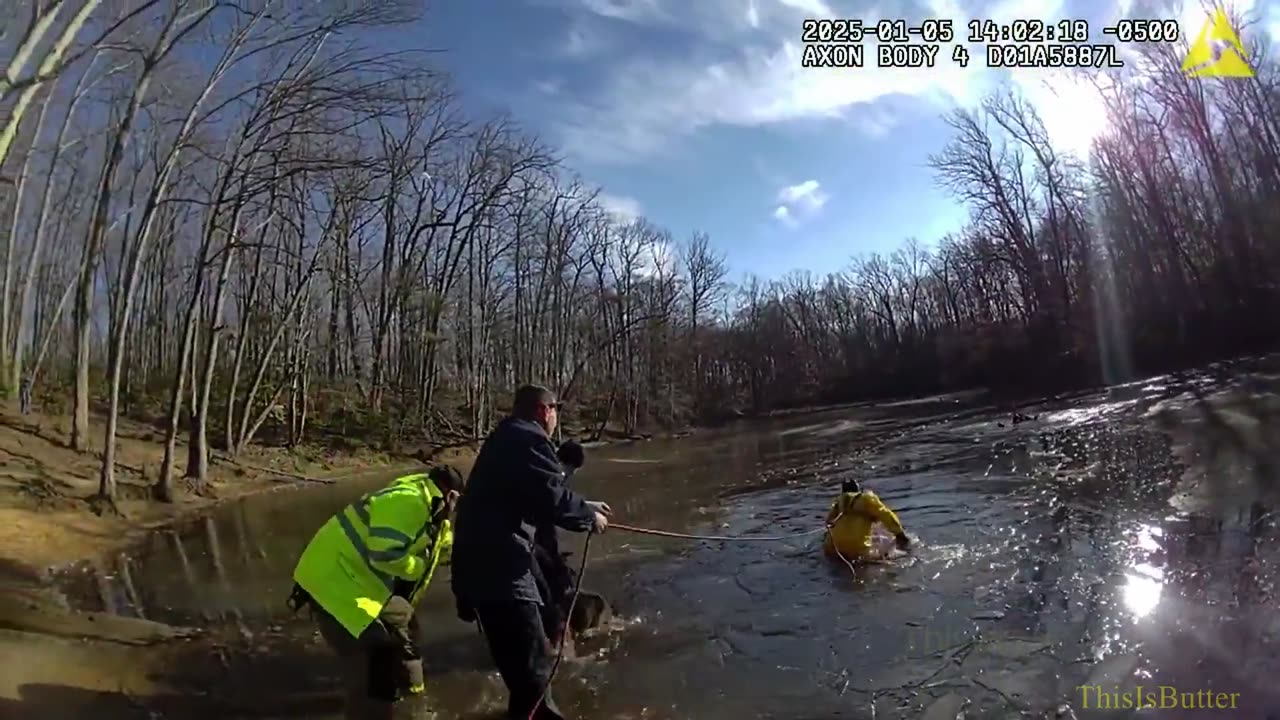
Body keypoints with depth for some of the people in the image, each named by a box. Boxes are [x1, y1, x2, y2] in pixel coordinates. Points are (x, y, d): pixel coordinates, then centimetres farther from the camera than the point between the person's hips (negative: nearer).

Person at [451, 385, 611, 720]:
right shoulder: (529, 440, -14)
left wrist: (585, 506, 24)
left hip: (483, 560, 11)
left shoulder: (507, 438, 18)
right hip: (498, 566, -11)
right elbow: (553, 500, -21)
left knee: (521, 654, 26)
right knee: (533, 661, -1)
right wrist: (589, 517, -3)